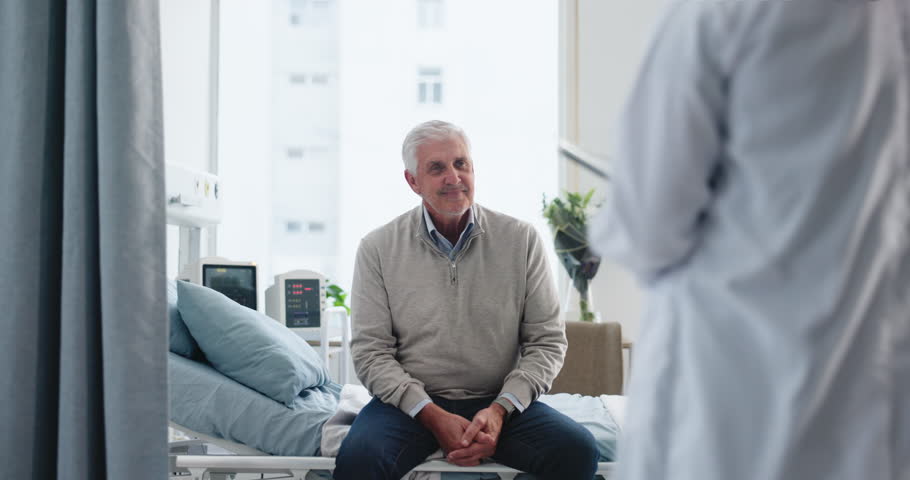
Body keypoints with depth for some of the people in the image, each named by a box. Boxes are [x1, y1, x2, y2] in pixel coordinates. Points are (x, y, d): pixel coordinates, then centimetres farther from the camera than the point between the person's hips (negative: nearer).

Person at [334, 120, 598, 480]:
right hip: (412, 403, -1)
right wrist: (434, 416, -15)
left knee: (577, 450, -25)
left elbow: (547, 341, 3)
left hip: (500, 401, 1)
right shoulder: (378, 248, 2)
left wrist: (500, 410, -12)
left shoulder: (522, 240, 4)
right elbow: (371, 352, -2)